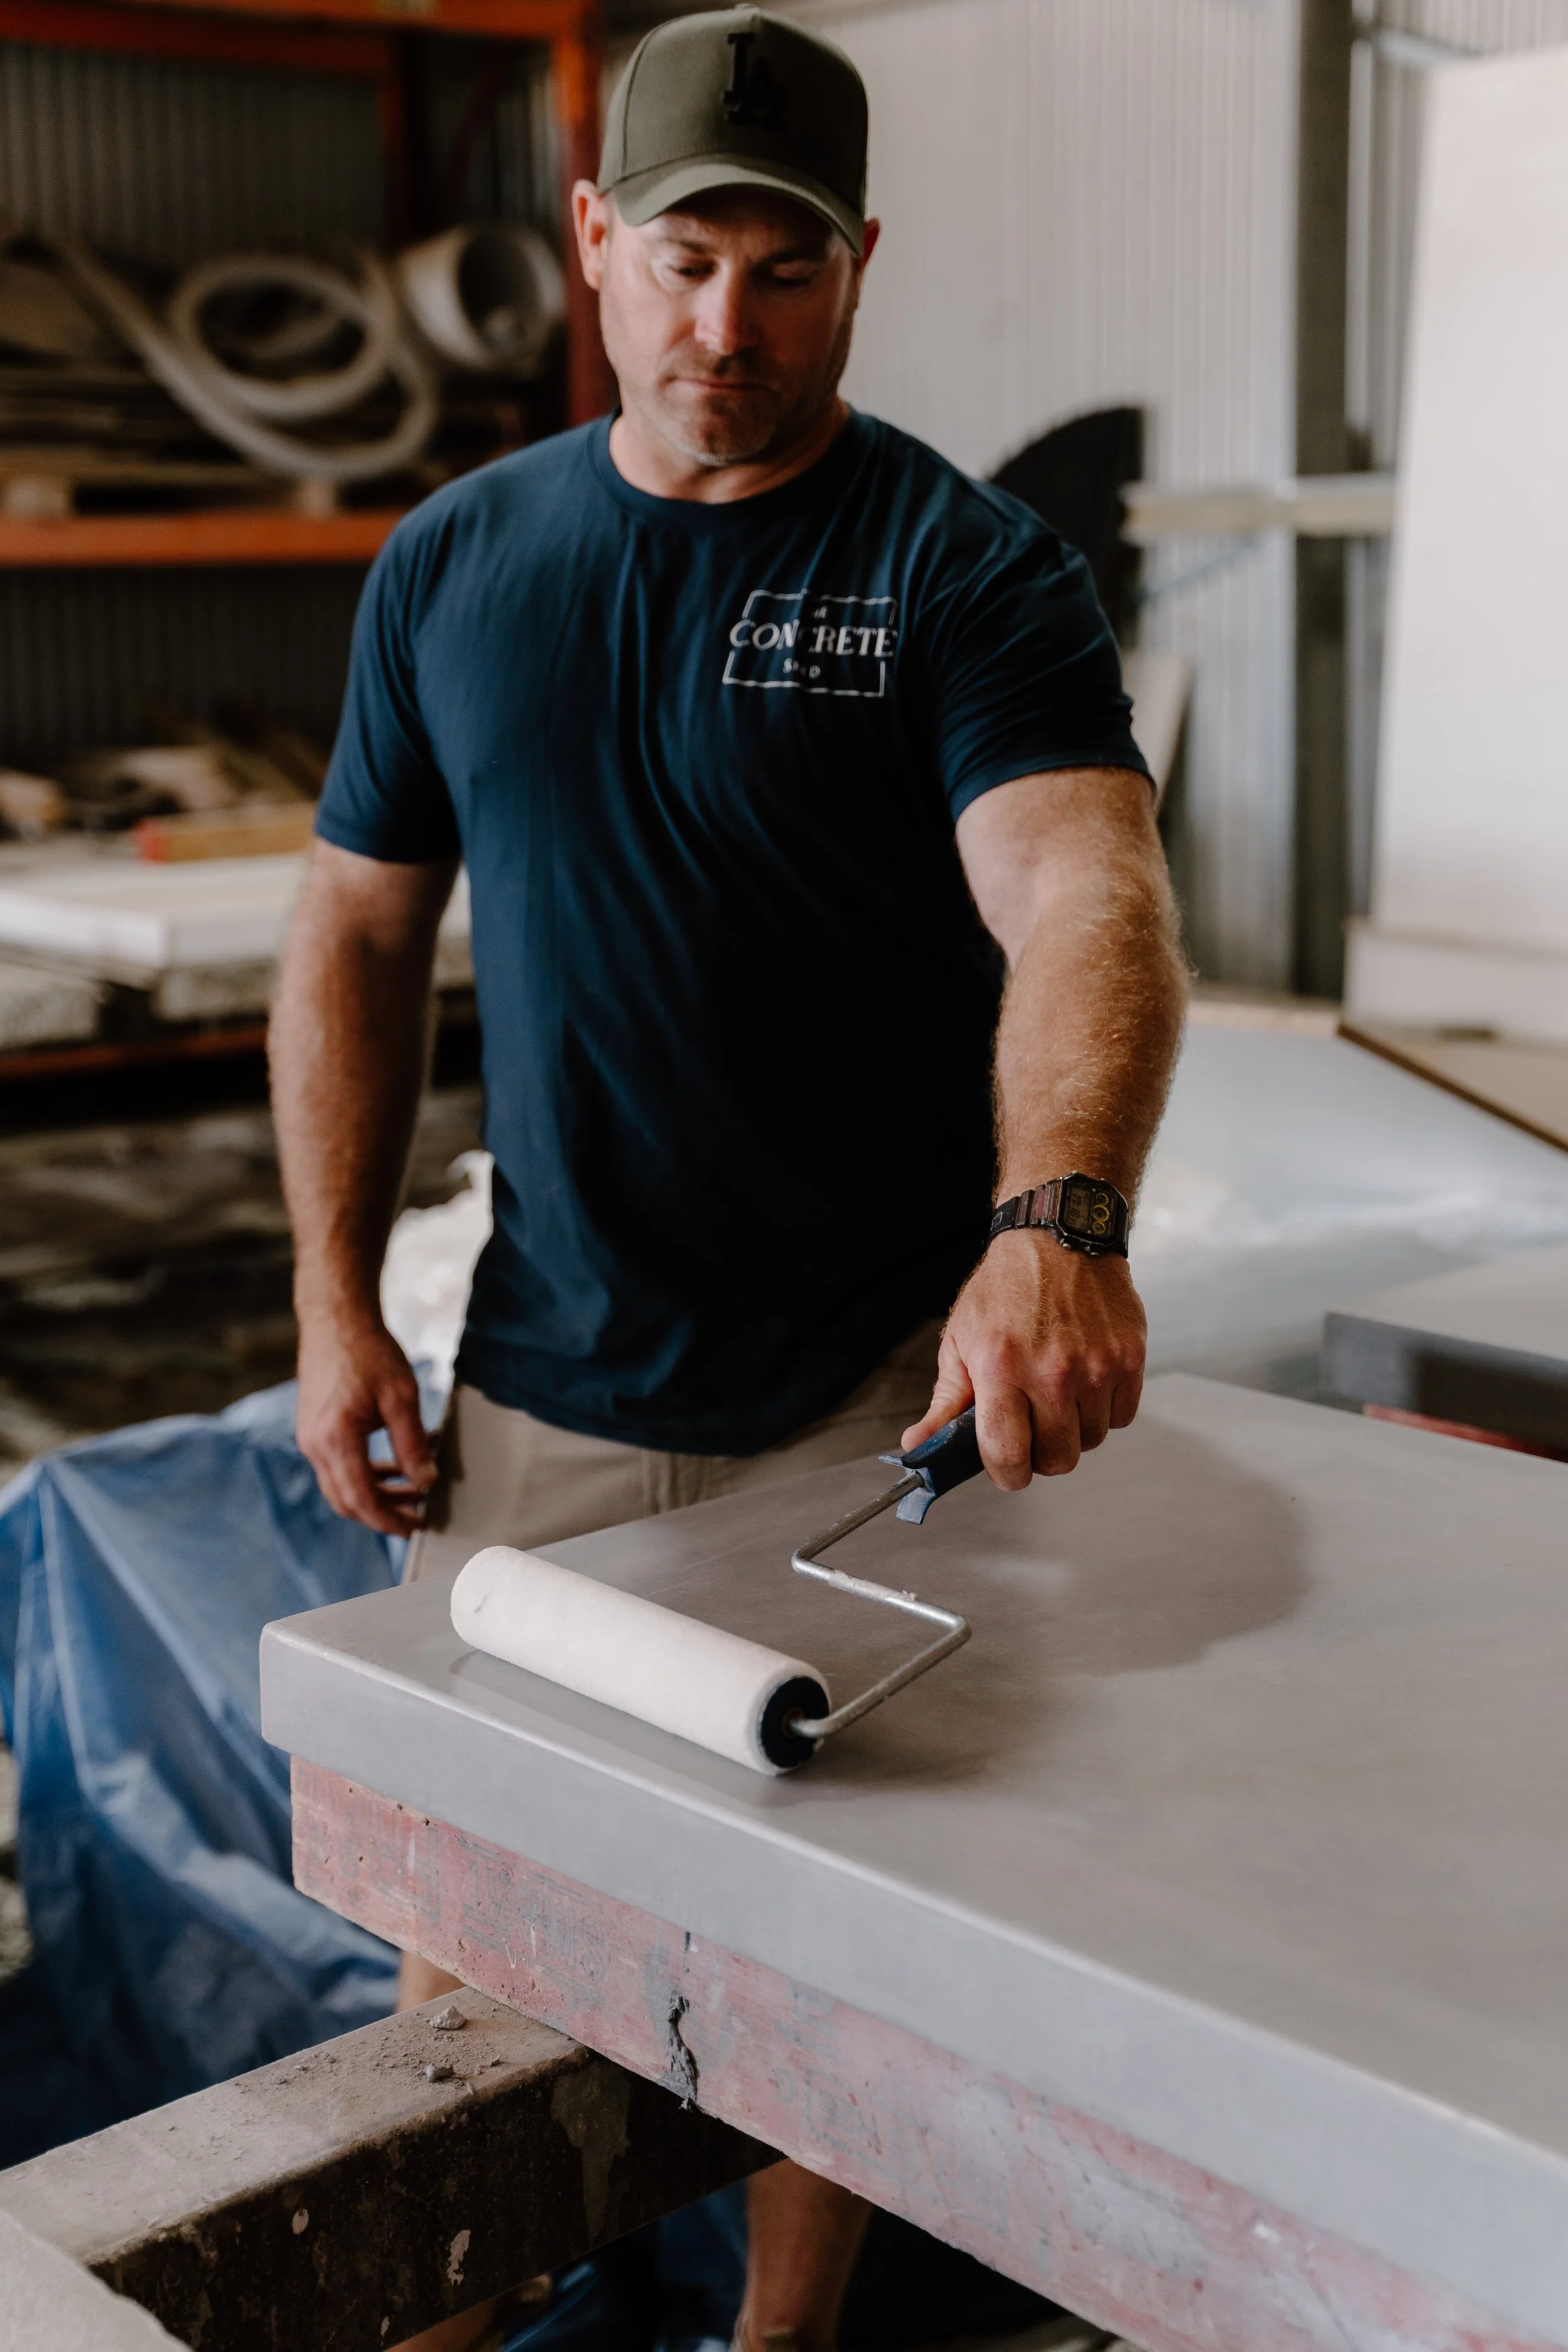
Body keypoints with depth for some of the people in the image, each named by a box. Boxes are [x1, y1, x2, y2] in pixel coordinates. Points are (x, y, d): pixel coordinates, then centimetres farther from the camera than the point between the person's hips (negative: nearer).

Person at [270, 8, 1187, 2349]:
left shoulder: (968, 570, -8)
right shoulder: (456, 563, 4)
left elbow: (1088, 903, -25)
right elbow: (357, 938, 9)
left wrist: (1056, 1222, -45)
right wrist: (338, 1302, 1)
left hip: (881, 1397, -3)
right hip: (544, 1387, 3)